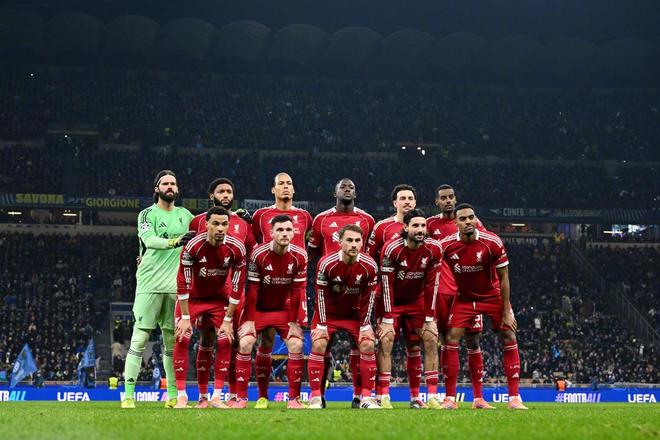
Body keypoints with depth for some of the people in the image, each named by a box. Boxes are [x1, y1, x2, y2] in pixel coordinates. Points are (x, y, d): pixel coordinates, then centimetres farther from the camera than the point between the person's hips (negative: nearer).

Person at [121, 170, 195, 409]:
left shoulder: (185, 215, 14)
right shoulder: (147, 214, -1)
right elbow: (150, 239, -17)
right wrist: (175, 241, -35)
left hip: (175, 286, 5)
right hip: (150, 284, -5)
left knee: (172, 342, 8)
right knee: (139, 339, -8)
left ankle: (172, 396, 14)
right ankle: (128, 394, -6)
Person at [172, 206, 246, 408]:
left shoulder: (236, 248, -20)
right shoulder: (193, 246, -27)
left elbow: (237, 286, -13)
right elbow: (183, 283, -21)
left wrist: (227, 320, -13)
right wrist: (185, 318, -21)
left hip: (219, 297, 2)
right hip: (192, 296, -2)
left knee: (225, 340, -8)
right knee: (182, 339, -15)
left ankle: (217, 397, 0)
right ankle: (181, 396, -7)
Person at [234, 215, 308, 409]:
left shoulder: (299, 256, -12)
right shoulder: (258, 254, -20)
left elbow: (296, 291, -7)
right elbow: (252, 289, -15)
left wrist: (293, 321, -7)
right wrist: (249, 320, -16)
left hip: (284, 309, 2)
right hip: (258, 308, -2)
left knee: (296, 345, -12)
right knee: (245, 344, -17)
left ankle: (294, 399, -1)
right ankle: (241, 398, -8)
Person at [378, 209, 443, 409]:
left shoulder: (433, 248, -13)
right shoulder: (392, 249, -22)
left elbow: (432, 284, -8)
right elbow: (387, 285, -19)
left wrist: (429, 318, -8)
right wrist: (387, 319, -21)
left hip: (417, 301, 3)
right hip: (393, 302, -3)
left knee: (430, 340, -4)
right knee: (385, 340, -17)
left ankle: (432, 397, 0)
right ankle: (383, 397, -15)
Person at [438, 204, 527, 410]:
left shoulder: (492, 242, -21)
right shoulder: (446, 246, -17)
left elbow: (503, 278, -12)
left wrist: (506, 312, -13)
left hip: (493, 295, -1)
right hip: (464, 298, 1)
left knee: (509, 339, -7)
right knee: (451, 340, -12)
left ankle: (514, 398, 0)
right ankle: (450, 398, -4)